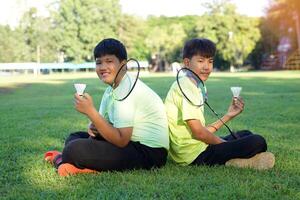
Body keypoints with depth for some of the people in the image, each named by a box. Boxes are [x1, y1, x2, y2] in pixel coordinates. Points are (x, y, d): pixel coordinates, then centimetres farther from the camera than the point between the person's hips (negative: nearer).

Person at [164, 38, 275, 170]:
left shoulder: (189, 85, 17)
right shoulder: (188, 86, -15)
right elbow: (198, 132, -19)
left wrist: (228, 116, 12)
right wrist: (227, 144, -5)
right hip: (196, 155, -11)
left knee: (246, 134, 25)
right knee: (257, 142, -17)